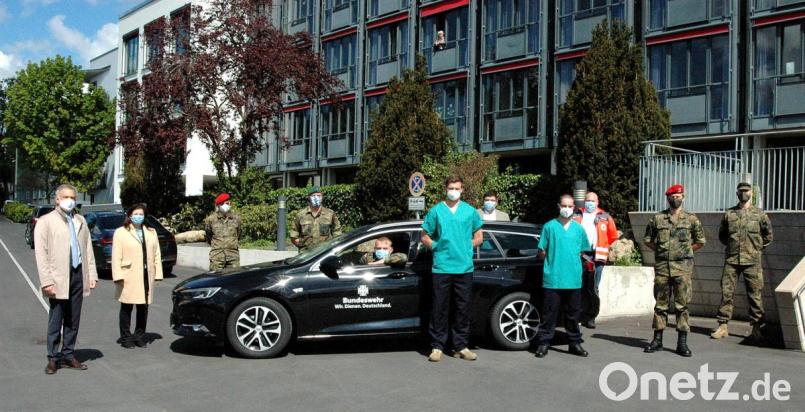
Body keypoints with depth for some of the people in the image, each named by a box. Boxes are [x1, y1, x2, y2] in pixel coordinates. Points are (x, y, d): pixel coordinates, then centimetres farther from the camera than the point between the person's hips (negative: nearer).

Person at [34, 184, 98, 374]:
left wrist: (92, 274, 6)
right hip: (58, 278, -4)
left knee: (73, 321, 10)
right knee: (55, 321, 2)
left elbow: (88, 249, 14)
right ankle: (53, 358, 12)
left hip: (78, 275, 4)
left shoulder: (80, 221, 16)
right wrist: (47, 281, -13)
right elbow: (41, 254, -6)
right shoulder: (45, 222, 0)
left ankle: (68, 355, 18)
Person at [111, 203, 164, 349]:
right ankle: (126, 337, 12)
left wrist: (157, 273, 5)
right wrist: (118, 276, -12)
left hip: (146, 276, 4)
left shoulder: (151, 232, 16)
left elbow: (156, 255, 13)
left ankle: (140, 336, 17)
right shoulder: (121, 233, 2)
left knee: (144, 307, 7)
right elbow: (116, 257, -4)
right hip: (129, 277, -4)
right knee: (127, 308, 2)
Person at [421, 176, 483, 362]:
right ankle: (437, 346, 8)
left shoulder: (470, 211, 9)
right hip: (441, 268, -2)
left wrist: (466, 247, 5)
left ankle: (461, 346, 15)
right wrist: (438, 248, 0)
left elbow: (478, 237, 16)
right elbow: (425, 237, 10)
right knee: (439, 308, 0)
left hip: (465, 268, 2)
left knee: (463, 308, 6)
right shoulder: (436, 211, 5)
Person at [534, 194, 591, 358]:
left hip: (574, 279, 3)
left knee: (573, 313, 12)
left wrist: (571, 258, 7)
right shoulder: (549, 226, 1)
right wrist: (553, 259, -1)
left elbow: (583, 251, 18)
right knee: (549, 313, 1)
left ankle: (575, 342, 23)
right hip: (552, 279, -3)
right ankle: (544, 343, 8)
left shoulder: (578, 228, 10)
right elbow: (541, 252, 4)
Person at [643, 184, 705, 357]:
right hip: (661, 266, 1)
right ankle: (657, 340, 14)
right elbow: (647, 239, 14)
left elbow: (700, 241, 12)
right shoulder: (657, 218, 6)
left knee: (682, 305, 0)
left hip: (683, 267, -1)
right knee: (660, 304, 6)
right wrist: (660, 250, 7)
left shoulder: (691, 218, 4)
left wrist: (685, 251, 7)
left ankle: (682, 343, 6)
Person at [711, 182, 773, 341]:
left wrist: (757, 248, 8)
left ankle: (756, 328, 10)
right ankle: (723, 326, 4)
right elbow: (721, 235, 20)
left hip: (752, 261, -1)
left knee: (755, 294, 2)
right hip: (731, 259, 1)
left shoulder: (759, 214, 5)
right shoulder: (729, 214, 9)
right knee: (726, 292, -1)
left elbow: (768, 235, 14)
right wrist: (731, 245, 11)